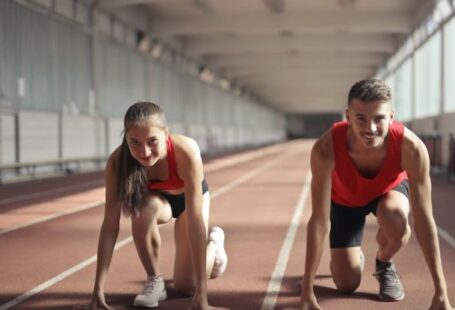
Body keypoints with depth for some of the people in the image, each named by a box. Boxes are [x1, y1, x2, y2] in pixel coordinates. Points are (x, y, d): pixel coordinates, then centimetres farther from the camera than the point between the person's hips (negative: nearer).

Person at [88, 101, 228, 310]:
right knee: (144, 207, -36)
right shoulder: (117, 161, -35)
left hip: (189, 198, -1)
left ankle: (214, 241, 29)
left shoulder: (186, 151, -42)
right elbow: (110, 224, -33)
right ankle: (154, 280, -11)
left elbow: (195, 221, -42)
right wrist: (98, 290, -37)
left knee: (186, 286, -3)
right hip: (157, 199, 1)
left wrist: (201, 293, -43)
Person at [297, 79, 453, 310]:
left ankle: (384, 264, -1)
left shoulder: (411, 147, -40)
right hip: (344, 200, 0)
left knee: (395, 216, -36)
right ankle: (354, 257, 32)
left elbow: (424, 219, -34)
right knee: (347, 284, -6)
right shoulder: (326, 149, -41)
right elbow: (319, 221, -37)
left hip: (389, 190, 0)